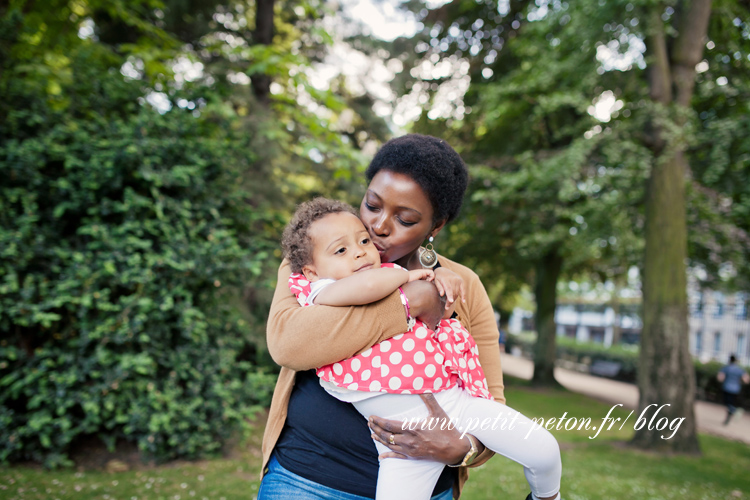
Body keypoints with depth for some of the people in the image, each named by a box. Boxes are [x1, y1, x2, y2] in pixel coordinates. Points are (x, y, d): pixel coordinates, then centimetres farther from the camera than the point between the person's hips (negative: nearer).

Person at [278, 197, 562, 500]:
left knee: (543, 449, 3)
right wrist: (406, 275, -9)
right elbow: (367, 286, -30)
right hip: (405, 429, -5)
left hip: (455, 397, 5)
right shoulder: (319, 292, -7)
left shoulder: (389, 280, 13)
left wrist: (442, 281, 8)